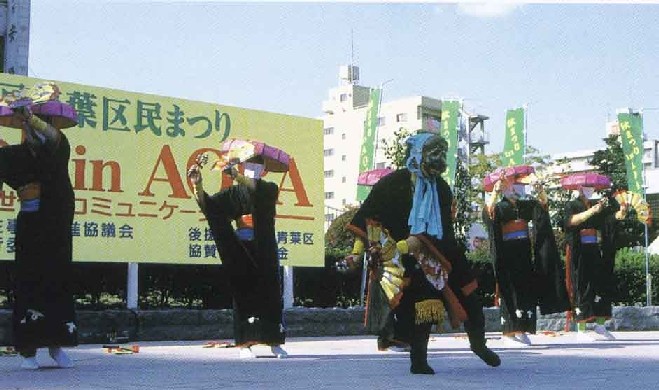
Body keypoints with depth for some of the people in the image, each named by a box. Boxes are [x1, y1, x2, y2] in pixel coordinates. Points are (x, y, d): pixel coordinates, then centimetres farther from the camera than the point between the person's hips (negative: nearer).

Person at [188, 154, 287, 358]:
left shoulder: (270, 189, 6)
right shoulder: (234, 192, 8)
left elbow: (257, 189, -19)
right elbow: (208, 205, -3)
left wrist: (237, 175, -30)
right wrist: (197, 185, -19)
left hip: (265, 252, 0)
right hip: (241, 252, 0)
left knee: (271, 294, 0)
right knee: (243, 294, -5)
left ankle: (275, 343, 7)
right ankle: (245, 344, -4)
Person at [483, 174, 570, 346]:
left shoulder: (525, 204, 14)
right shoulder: (500, 206, -1)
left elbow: (542, 203, 4)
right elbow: (488, 213, -22)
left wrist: (540, 192, -17)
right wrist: (495, 192, -35)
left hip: (525, 252, 6)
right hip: (508, 252, -5)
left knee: (527, 290, 5)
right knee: (511, 290, -6)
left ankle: (521, 331, 11)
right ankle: (509, 333, -3)